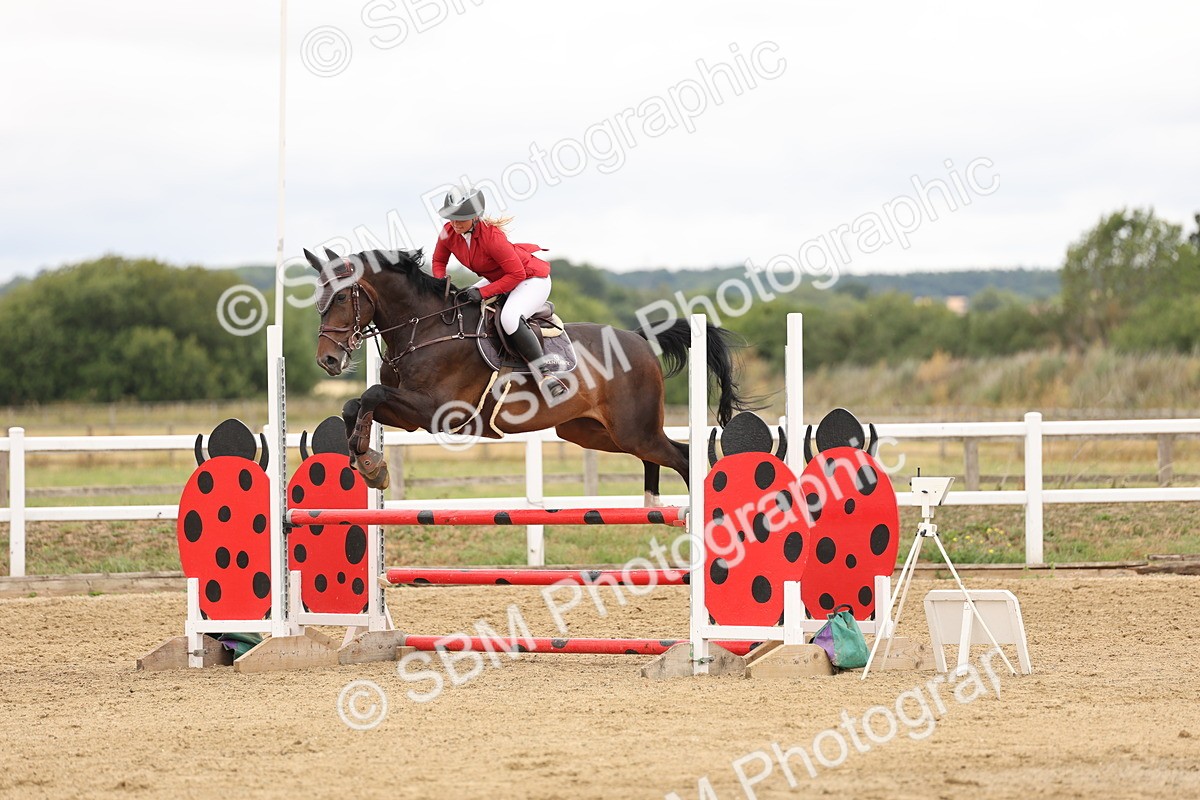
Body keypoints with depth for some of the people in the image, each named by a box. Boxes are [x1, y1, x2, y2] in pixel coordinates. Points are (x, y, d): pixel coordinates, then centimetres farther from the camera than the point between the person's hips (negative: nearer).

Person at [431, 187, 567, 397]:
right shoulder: (449, 233, -12)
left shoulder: (491, 236, -33)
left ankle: (547, 371, -25)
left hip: (531, 278, -9)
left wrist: (483, 292, -31)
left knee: (510, 318, -34)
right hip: (498, 278, 9)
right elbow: (439, 261, 8)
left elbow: (517, 275, -29)